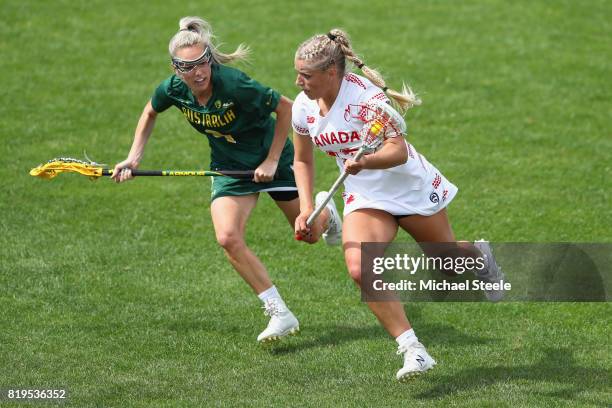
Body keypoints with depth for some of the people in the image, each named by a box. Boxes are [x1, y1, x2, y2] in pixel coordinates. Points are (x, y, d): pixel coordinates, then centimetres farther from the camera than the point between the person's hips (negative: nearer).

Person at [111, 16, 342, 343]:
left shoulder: (234, 85, -34)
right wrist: (134, 157, 0)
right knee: (228, 238, -20)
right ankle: (280, 314, -11)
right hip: (230, 167, 4)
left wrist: (272, 161, -19)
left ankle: (325, 213, 54)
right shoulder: (173, 90, -18)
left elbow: (285, 108, -21)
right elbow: (150, 113, 7)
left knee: (309, 235, 12)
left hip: (272, 159, -4)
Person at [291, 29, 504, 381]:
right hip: (365, 199, 4)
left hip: (413, 188, -4)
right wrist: (306, 207, -2)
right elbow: (303, 160, 10)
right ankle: (413, 350, -18)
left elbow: (398, 152, -35)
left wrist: (364, 162, -54)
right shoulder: (303, 108, -8)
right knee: (360, 268, -23)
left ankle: (480, 256, 54)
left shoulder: (365, 94, -27)